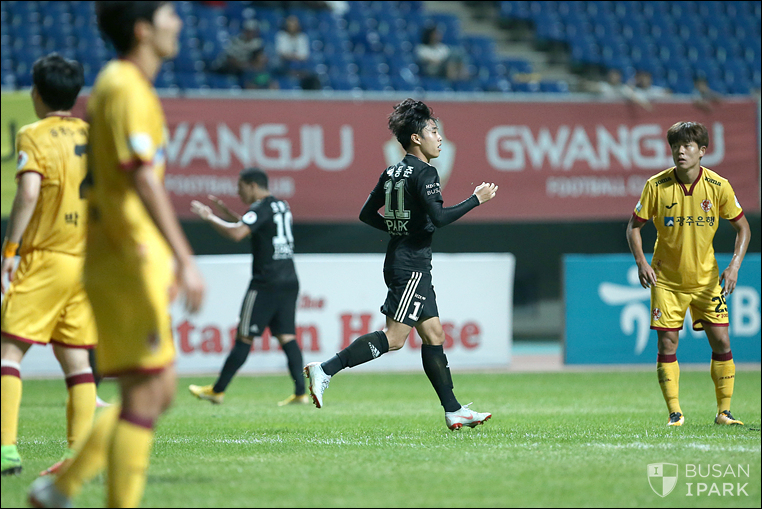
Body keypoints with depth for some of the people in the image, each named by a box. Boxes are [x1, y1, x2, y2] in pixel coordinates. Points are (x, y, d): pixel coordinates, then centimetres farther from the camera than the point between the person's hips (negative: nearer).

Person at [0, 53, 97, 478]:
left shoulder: (35, 135, -5)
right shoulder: (94, 136, 11)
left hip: (45, 257, -6)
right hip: (87, 263, 6)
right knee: (76, 358, 8)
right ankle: (79, 454, 2)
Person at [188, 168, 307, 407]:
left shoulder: (262, 208, -10)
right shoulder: (282, 206, 18)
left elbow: (237, 233, -24)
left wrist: (210, 217, -11)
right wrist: (226, 212, 27)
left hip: (266, 283, -8)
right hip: (289, 282, 8)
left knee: (244, 337, -2)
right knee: (286, 336, 4)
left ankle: (217, 391, 5)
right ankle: (300, 392, -7)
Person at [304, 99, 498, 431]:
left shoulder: (392, 173, 13)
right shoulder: (424, 173, -13)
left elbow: (366, 215, 16)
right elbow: (439, 217, -23)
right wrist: (476, 199, -13)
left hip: (399, 262, 10)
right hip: (411, 264, -10)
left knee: (433, 334, 10)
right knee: (394, 337, -12)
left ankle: (453, 411, 11)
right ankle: (325, 370, -17)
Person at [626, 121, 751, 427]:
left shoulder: (718, 186, -11)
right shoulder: (656, 186, -12)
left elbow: (742, 227, 0)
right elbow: (634, 226, 0)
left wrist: (734, 266, -13)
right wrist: (641, 261, -16)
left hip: (706, 278, 1)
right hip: (667, 279, -1)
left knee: (721, 342, -4)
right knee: (667, 345, -5)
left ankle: (724, 411, 8)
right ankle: (674, 412, 5)